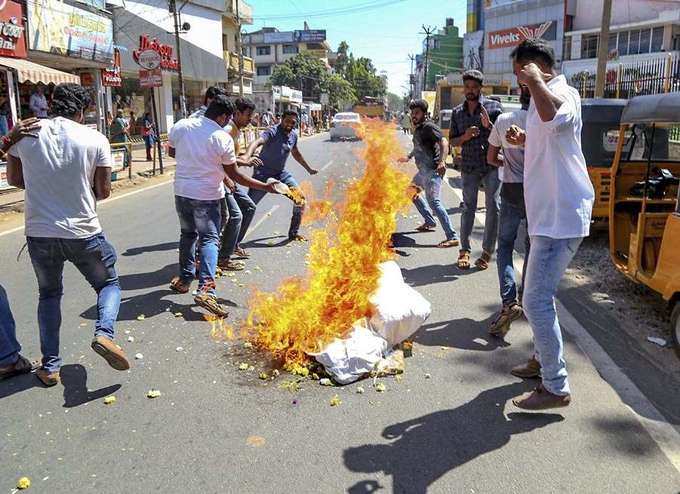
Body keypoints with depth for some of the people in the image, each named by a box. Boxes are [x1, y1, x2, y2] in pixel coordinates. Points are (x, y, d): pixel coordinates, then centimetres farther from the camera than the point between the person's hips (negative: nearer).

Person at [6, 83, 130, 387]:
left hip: (39, 233, 2)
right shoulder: (95, 139, -7)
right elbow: (103, 191, -3)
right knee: (109, 283, 20)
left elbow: (13, 178, 10)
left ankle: (49, 366, 21)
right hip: (83, 233, -2)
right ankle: (104, 333, -7)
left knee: (49, 294, 22)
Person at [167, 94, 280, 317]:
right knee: (209, 240, -1)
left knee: (188, 234, 23)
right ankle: (206, 288, -16)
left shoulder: (180, 126, 0)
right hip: (207, 196, -5)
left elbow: (171, 152, 18)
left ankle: (185, 278, 32)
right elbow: (235, 176, -7)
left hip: (182, 192, 5)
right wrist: (265, 186, -1)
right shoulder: (223, 138, -12)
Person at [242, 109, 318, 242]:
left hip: (281, 173, 7)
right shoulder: (272, 132, -19)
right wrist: (247, 156, -60)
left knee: (300, 199, 2)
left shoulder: (293, 135, 3)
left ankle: (293, 233, 18)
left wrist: (309, 169, 33)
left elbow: (296, 154, 24)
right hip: (263, 173, -7)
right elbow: (257, 142, -39)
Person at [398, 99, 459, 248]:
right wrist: (408, 157, 42)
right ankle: (430, 222, 34)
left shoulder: (429, 126, -13)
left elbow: (443, 142, -26)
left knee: (433, 201, -20)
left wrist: (442, 161, -41)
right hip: (423, 170, 11)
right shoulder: (417, 128, 15)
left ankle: (452, 237, -22)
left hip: (432, 170, -11)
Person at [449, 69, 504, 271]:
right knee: (468, 207, 3)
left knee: (493, 206, -3)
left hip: (492, 165, -2)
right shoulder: (457, 112, 11)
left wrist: (489, 126, -17)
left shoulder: (494, 107, 2)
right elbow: (453, 141, 12)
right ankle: (464, 250, 8)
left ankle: (487, 251, 6)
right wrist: (465, 137, -9)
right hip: (469, 166, 2)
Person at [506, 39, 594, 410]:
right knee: (539, 296, 22)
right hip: (550, 213, 11)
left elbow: (555, 116, -44)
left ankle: (556, 388, 2)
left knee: (536, 302, -9)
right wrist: (525, 141, 16)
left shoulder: (562, 93, -17)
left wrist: (535, 81, -37)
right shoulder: (545, 98, 18)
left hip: (561, 216, -11)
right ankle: (544, 361, 39)